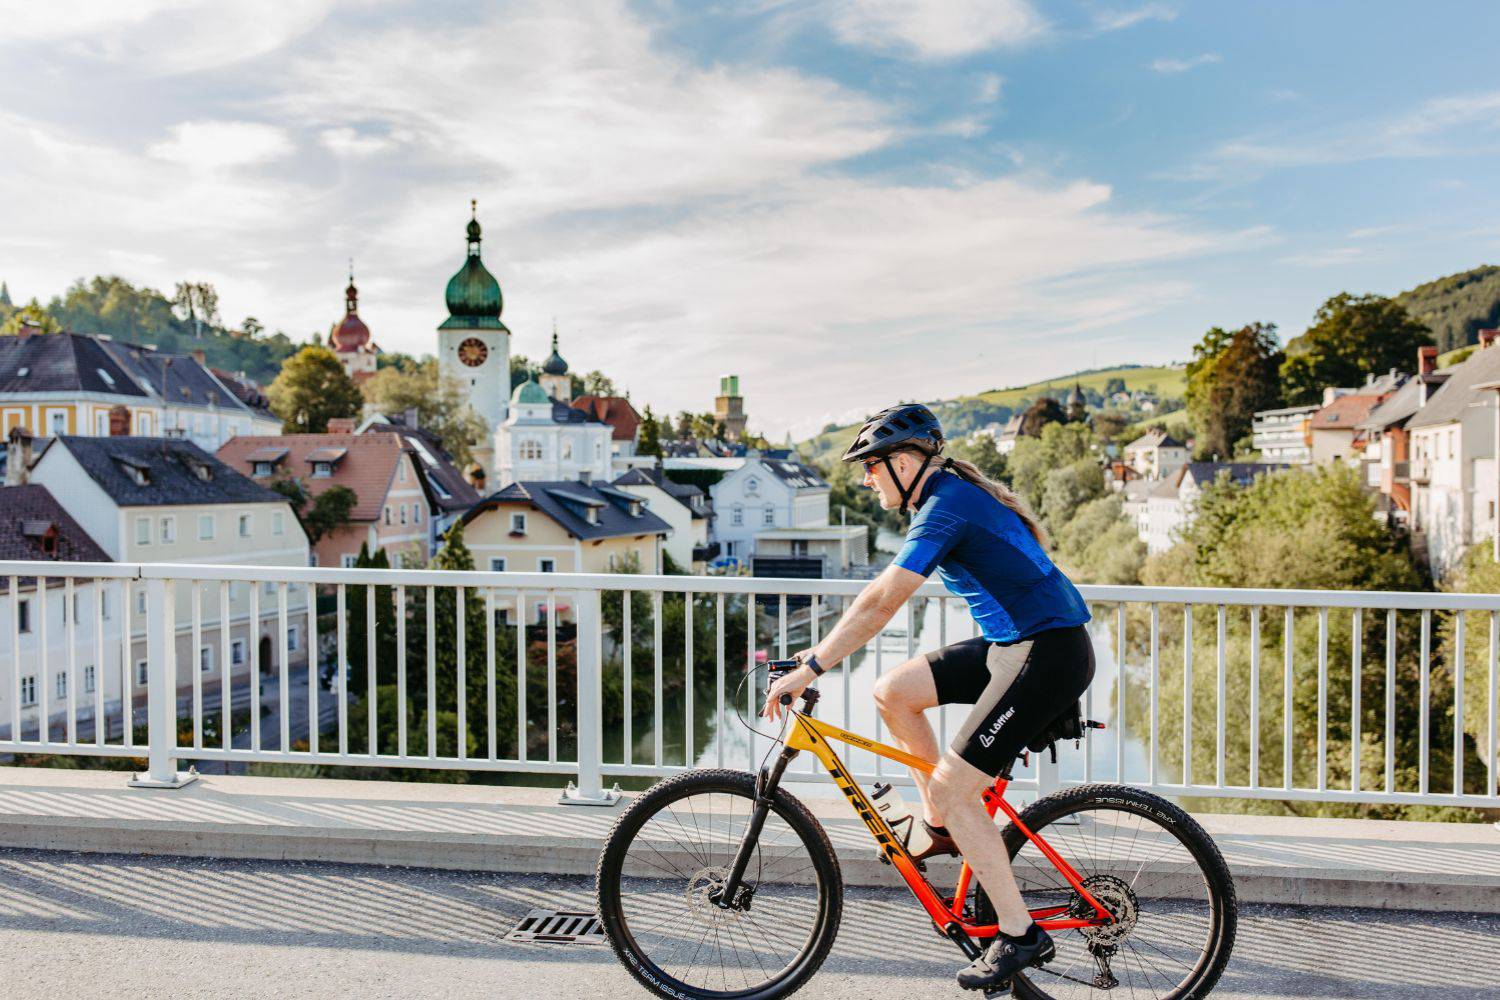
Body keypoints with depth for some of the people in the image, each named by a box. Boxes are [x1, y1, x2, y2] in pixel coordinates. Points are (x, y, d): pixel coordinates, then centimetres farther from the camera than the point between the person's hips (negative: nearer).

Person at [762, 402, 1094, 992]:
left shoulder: (948, 506, -18)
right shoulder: (948, 495, 13)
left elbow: (882, 600, -24)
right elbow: (884, 599, 17)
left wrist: (811, 667, -20)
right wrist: (827, 650, 13)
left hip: (1048, 654, -9)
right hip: (1012, 642, 9)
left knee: (952, 787, -8)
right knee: (893, 691, 4)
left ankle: (1020, 936, 5)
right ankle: (940, 828, 17)